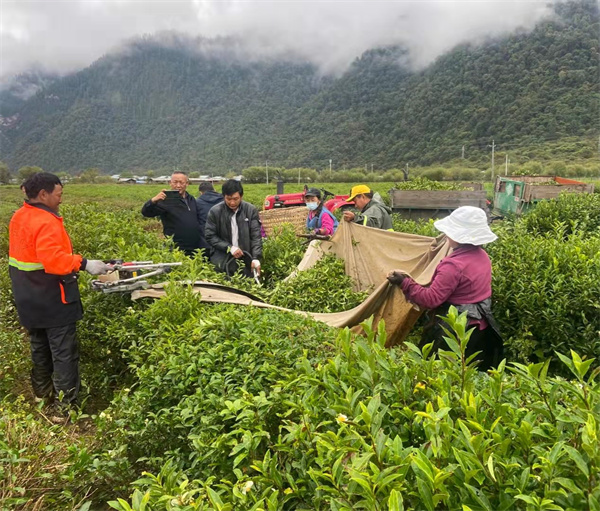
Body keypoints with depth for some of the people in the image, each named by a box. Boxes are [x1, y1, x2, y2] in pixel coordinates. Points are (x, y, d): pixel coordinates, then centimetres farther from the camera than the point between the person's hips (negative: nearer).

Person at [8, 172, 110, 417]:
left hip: (30, 299, 10)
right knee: (64, 353, -2)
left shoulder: (18, 217, 8)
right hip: (53, 301, -10)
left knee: (40, 348, 23)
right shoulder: (45, 222, -22)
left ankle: (42, 394, 38)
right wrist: (84, 264, -31)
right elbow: (53, 259, -32)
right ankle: (68, 405, 5)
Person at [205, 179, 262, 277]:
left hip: (245, 255, 1)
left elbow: (256, 236, -1)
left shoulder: (251, 210, 1)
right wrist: (229, 248, -12)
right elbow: (210, 236, -1)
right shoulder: (215, 211, -2)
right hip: (222, 254, -1)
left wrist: (256, 258, -14)